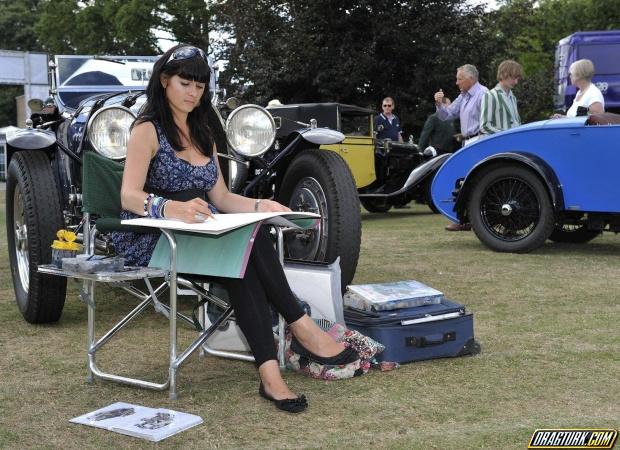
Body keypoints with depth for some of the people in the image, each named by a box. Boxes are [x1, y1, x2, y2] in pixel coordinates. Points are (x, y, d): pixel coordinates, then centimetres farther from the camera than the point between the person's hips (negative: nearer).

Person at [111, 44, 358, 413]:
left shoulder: (202, 132, 18)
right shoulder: (148, 130, -6)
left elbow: (221, 197, 13)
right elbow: (129, 196, -20)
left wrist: (260, 206, -8)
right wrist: (171, 208, -41)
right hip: (150, 240, -6)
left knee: (243, 263, -29)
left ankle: (270, 374, -38)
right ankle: (302, 328, -25)